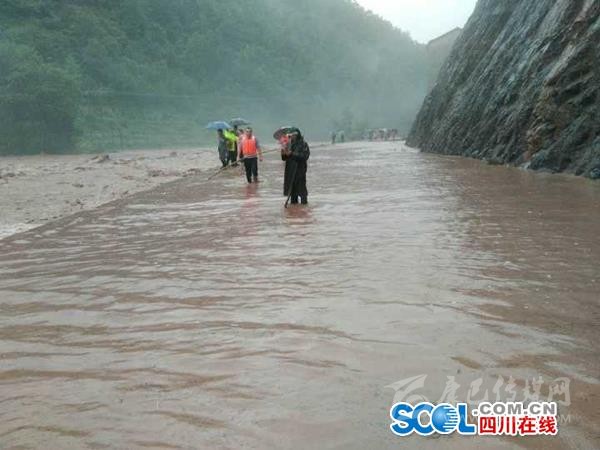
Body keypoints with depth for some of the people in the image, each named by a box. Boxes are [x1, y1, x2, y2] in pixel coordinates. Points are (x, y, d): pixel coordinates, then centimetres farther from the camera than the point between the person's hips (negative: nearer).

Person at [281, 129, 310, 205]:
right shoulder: (290, 144, 11)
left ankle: (304, 200, 3)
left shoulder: (303, 144, -7)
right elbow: (285, 158, 15)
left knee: (301, 184, -6)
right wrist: (284, 154, -9)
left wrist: (292, 154, -22)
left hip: (300, 168, -6)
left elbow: (304, 155, -19)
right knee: (291, 184, 7)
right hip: (290, 168, 6)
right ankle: (293, 200, 16)